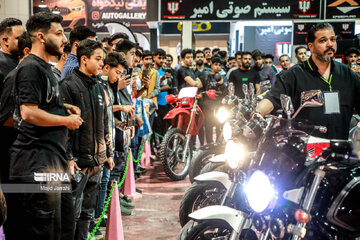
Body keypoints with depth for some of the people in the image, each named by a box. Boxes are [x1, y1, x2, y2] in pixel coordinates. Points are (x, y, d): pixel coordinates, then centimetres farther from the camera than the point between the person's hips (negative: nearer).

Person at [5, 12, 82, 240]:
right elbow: (29, 113, -21)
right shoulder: (31, 67, -13)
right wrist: (68, 120, -11)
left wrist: (63, 108, 10)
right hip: (36, 163, -10)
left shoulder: (46, 68, 19)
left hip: (55, 161, 10)